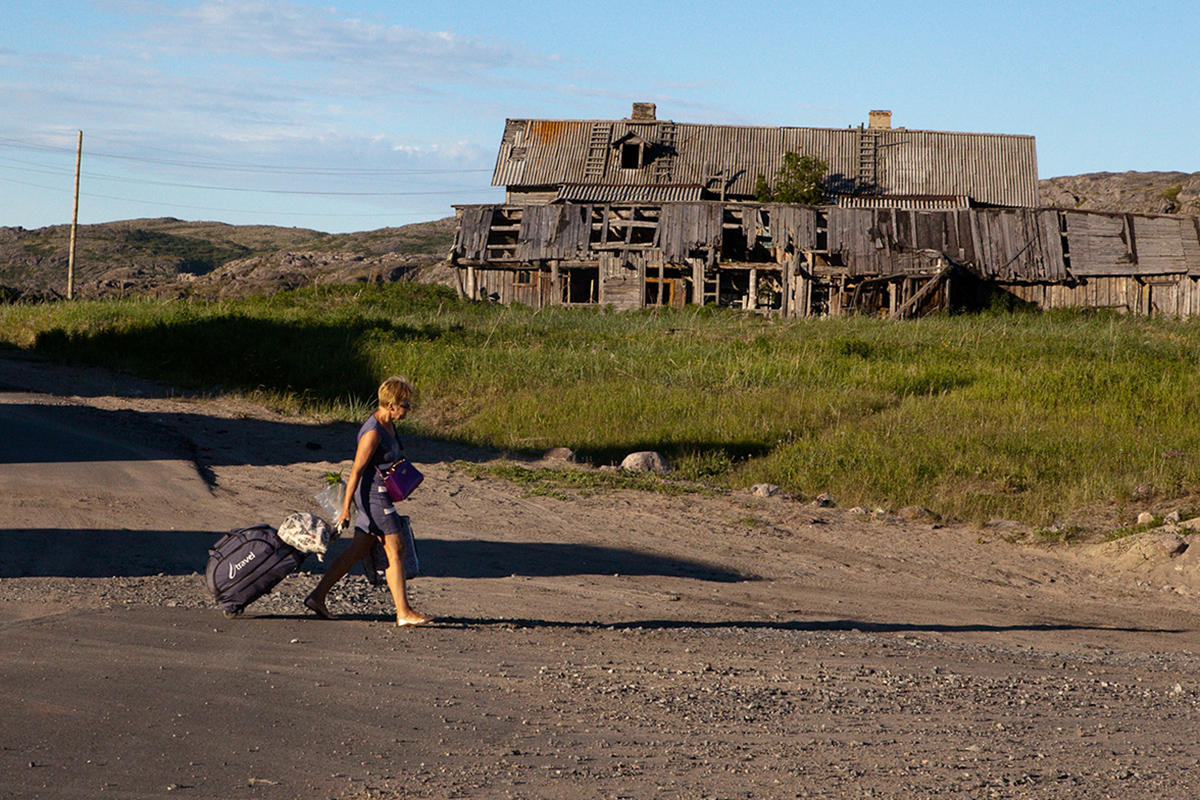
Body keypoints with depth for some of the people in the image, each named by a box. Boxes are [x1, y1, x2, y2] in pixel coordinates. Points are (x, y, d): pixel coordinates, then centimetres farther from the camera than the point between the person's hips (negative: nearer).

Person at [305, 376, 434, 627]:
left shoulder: (389, 424, 8)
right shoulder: (373, 432, -20)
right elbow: (356, 471, -19)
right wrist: (346, 508, -18)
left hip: (381, 495, 10)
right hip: (374, 495, -10)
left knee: (357, 550, 12)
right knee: (395, 550, -6)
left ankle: (317, 596, 17)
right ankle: (404, 613, -2)